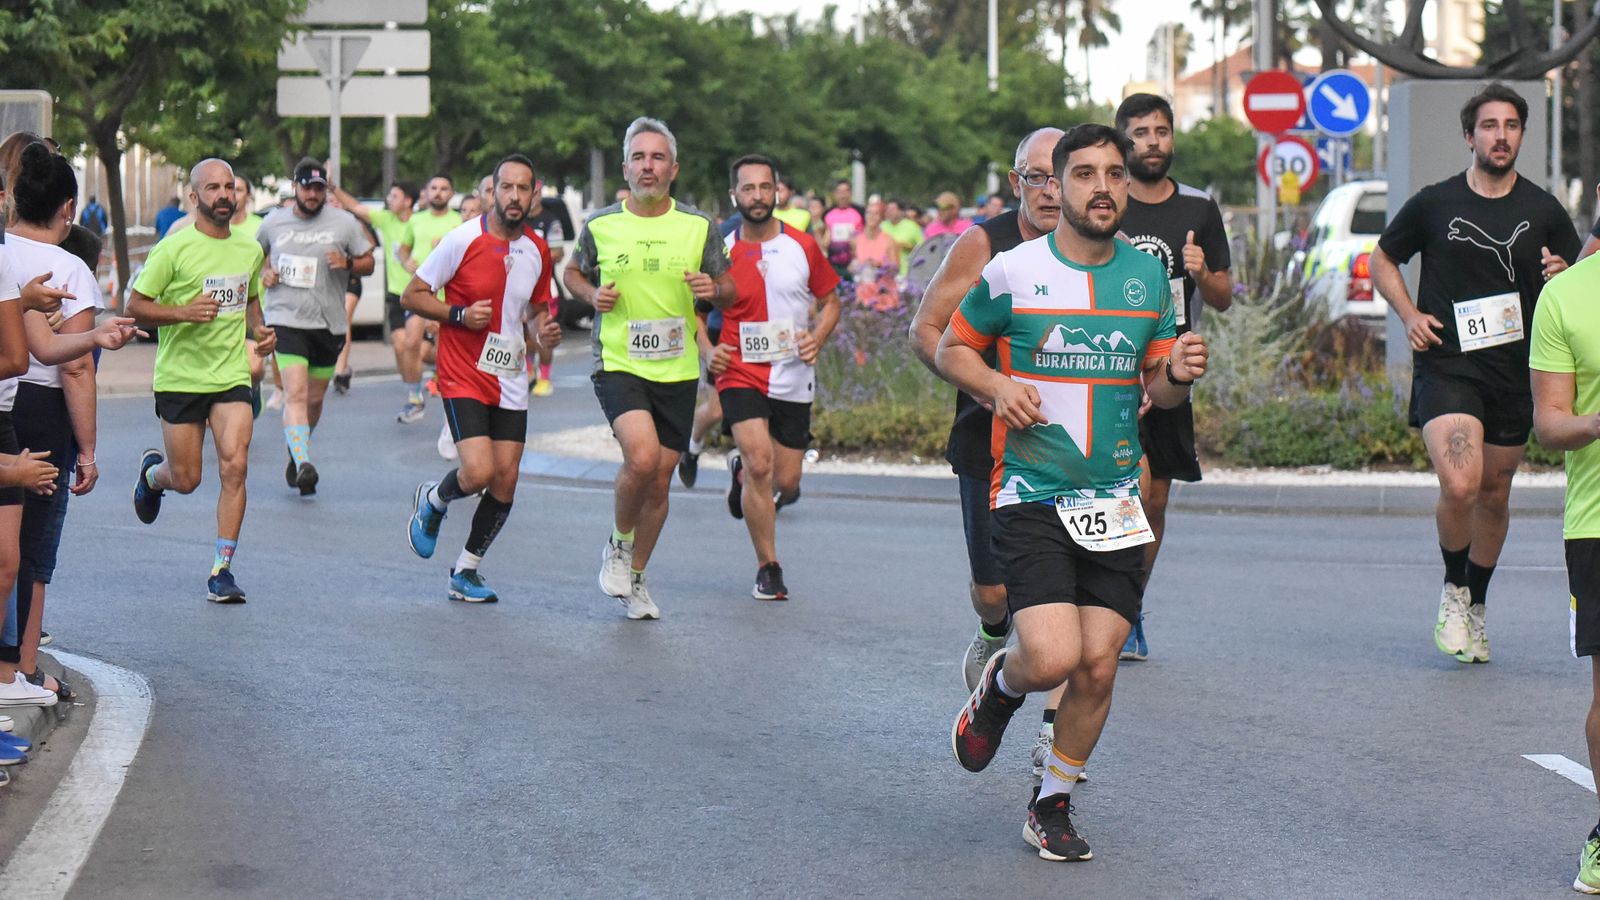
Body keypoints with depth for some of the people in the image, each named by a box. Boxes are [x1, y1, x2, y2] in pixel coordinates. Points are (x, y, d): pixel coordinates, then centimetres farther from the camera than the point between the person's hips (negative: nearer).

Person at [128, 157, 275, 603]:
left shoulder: (249, 249, 7)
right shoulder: (175, 249, -10)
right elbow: (135, 305, -9)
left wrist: (259, 330, 5)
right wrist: (183, 312, -24)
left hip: (232, 377, 3)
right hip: (180, 377, -3)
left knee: (234, 465, -14)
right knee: (186, 480, 5)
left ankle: (221, 570, -5)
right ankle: (152, 472, 44)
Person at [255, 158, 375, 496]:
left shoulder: (344, 223, 3)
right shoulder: (274, 221, 6)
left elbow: (368, 263, 8)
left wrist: (347, 264, -13)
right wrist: (265, 272, 2)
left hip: (328, 324, 2)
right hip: (286, 319, -2)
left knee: (315, 399, 12)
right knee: (296, 394, -18)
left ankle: (296, 453, 36)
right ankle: (303, 465, -27)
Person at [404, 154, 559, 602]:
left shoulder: (538, 250, 6)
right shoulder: (463, 240, -10)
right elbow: (413, 295, -5)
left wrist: (546, 329, -1)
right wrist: (460, 315, -19)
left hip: (510, 380, 5)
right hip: (463, 376, -5)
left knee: (505, 482, 2)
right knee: (479, 471, -19)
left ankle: (466, 572, 19)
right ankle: (432, 501, 17)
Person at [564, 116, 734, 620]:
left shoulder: (699, 227, 2)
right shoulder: (600, 226, 0)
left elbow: (727, 291, 10)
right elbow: (574, 272, 17)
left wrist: (713, 290, -13)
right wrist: (591, 295, -4)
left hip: (678, 371, 3)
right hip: (618, 365, -2)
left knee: (659, 480, 7)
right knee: (642, 457, -25)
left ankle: (634, 577, 28)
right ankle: (618, 545, 3)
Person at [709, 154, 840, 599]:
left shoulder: (803, 246, 0)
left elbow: (830, 301, 11)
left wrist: (817, 336, -8)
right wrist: (707, 349, -7)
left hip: (793, 379, 2)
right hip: (740, 374, -2)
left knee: (786, 483, 6)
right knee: (760, 466, -20)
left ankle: (741, 470, 43)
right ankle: (768, 568, -5)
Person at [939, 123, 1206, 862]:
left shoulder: (1147, 275, 7)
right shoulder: (1012, 272, -4)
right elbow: (952, 348, 9)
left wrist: (1178, 375, -7)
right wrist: (997, 387, -11)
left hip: (1115, 503, 4)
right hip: (1031, 497, -4)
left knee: (1097, 667, 0)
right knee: (1052, 658, -17)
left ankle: (1053, 804, 21)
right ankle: (998, 685, 19)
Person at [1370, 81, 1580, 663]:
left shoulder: (1543, 211, 4)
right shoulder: (1434, 203, 0)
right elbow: (1383, 260, 15)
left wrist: (1562, 278, -10)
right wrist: (1409, 314, -1)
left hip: (1515, 370, 3)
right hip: (1446, 364, -3)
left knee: (1494, 495, 12)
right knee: (1460, 485, -21)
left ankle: (1476, 605, 32)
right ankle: (1453, 589, 5)